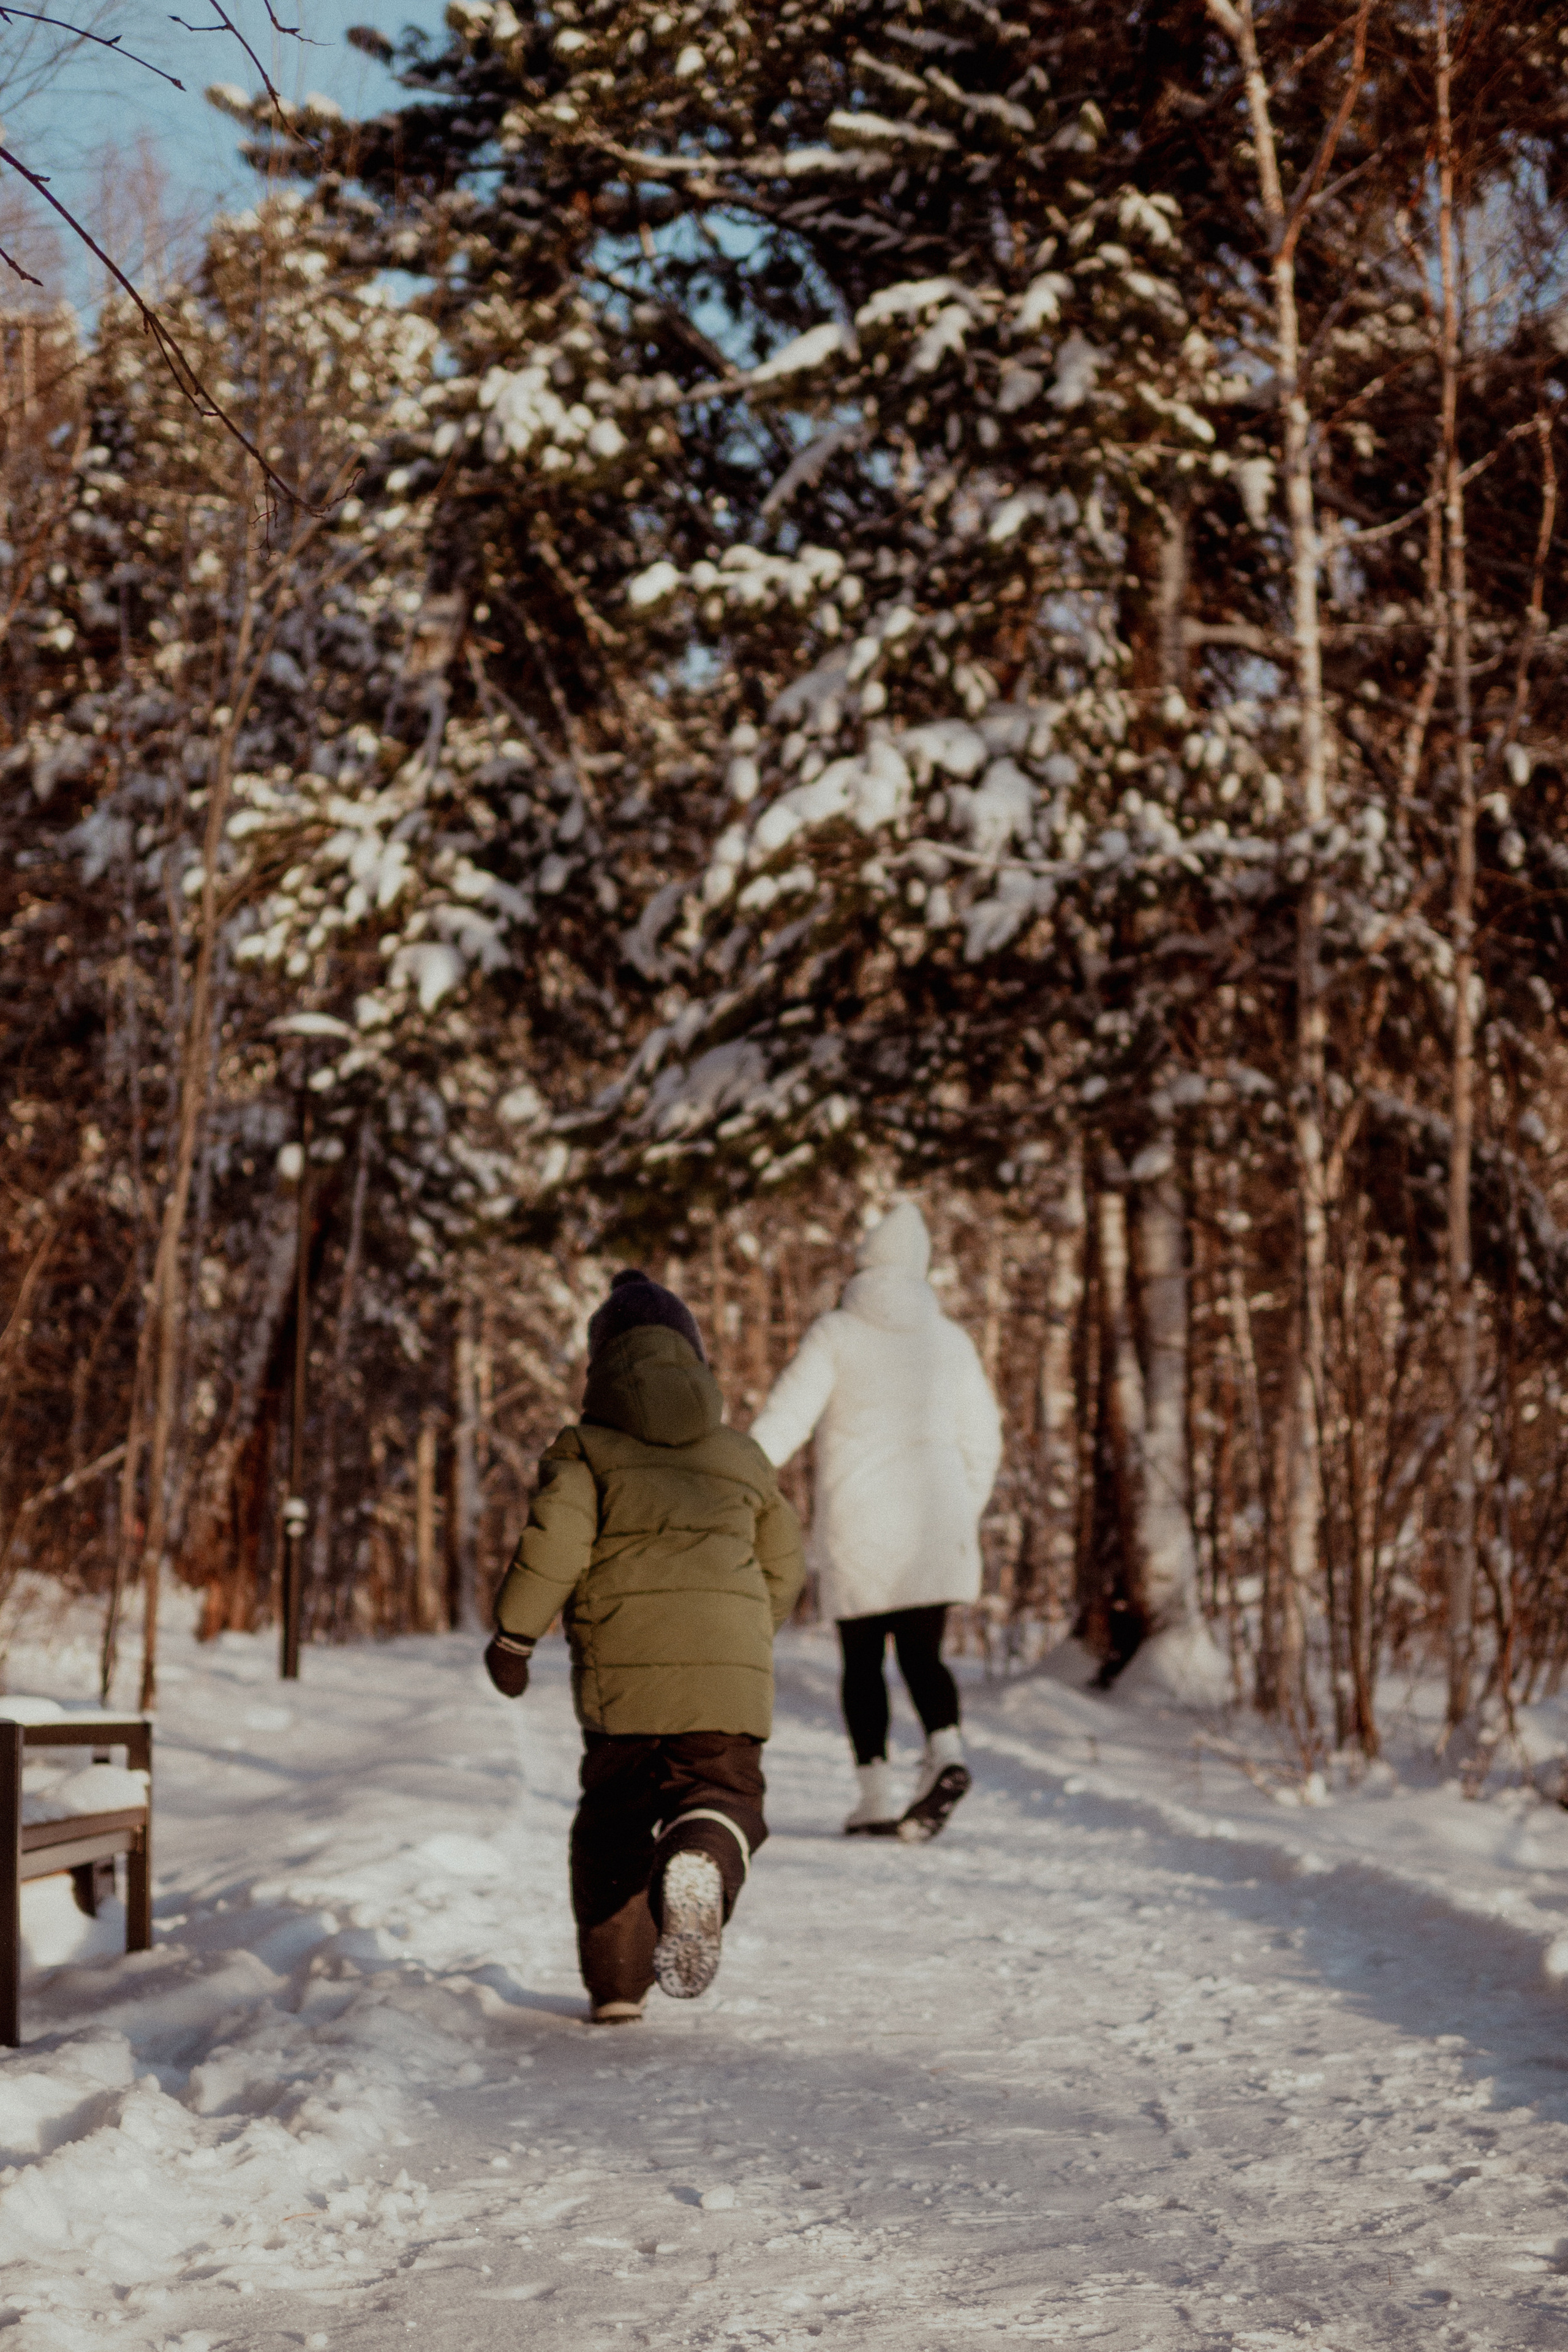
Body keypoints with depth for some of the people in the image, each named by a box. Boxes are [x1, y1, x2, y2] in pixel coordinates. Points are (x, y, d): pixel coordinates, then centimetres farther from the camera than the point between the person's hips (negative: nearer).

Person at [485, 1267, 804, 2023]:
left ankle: (615, 1984, 11)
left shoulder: (586, 1448, 8)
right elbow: (783, 1568, 23)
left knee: (614, 1817, 14)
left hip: (622, 1662, -1)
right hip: (731, 1664, 1)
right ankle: (702, 1857, -33)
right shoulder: (741, 1457, 19)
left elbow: (553, 1539, -7)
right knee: (723, 1787, 4)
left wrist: (513, 1636, 1)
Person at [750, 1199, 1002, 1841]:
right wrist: (964, 1517, 24)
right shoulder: (951, 1339, 9)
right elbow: (982, 1440, 12)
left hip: (857, 1517, -2)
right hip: (935, 1518, 3)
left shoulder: (836, 1333, -2)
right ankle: (946, 1753, -18)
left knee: (863, 1659, 9)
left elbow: (784, 1419, -12)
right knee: (922, 1653, 8)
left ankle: (876, 1794, 2)